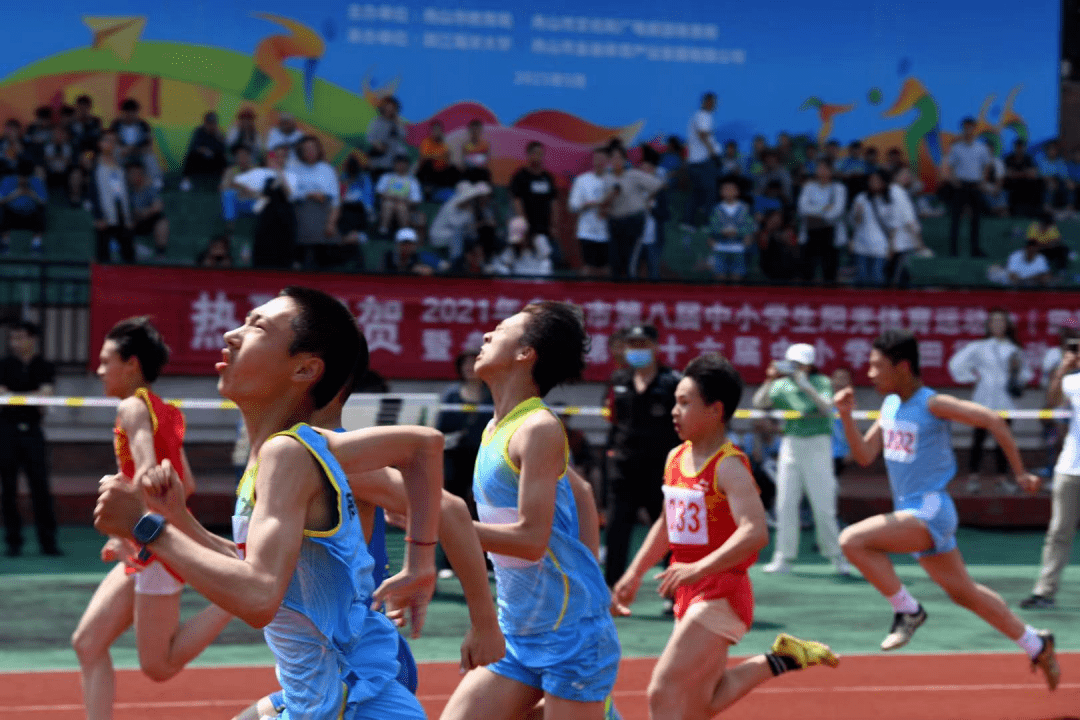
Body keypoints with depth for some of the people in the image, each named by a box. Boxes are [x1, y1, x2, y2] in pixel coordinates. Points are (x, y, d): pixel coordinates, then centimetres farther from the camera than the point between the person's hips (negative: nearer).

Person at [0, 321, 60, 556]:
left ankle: (48, 541, 0)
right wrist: (32, 397, -10)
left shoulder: (45, 368, 5)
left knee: (40, 486, -3)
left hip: (32, 430, 0)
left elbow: (45, 394, -8)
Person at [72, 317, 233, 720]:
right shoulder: (165, 411, 15)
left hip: (159, 549, -10)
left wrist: (126, 532, -22)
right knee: (87, 643, 7)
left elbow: (148, 474, -26)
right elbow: (185, 485, 17)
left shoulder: (134, 407, -12)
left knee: (158, 665, -4)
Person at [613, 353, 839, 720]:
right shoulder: (675, 459, 8)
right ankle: (780, 660, 23)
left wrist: (699, 569, -40)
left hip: (721, 595, -9)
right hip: (691, 594, 9)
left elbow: (755, 531, -31)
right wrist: (634, 573, 19)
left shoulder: (728, 467, -17)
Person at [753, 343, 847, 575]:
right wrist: (769, 381, -17)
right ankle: (783, 558, 5)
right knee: (785, 504, 0)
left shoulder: (821, 382, -1)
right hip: (791, 444, 3)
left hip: (817, 445, -3)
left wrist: (805, 385, -26)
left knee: (823, 506, -4)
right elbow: (759, 403, -3)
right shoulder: (783, 385, 6)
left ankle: (836, 557, 8)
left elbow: (827, 408, -17)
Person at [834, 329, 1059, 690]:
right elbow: (864, 456, 12)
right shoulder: (890, 405, 8)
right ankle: (1036, 644, 31)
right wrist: (847, 416, -4)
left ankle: (908, 610, -10)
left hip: (931, 511, -9)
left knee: (853, 539, -24)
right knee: (963, 592, 17)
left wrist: (1020, 472, -11)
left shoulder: (932, 404, -15)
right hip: (910, 512, 9)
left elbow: (992, 420, -15)